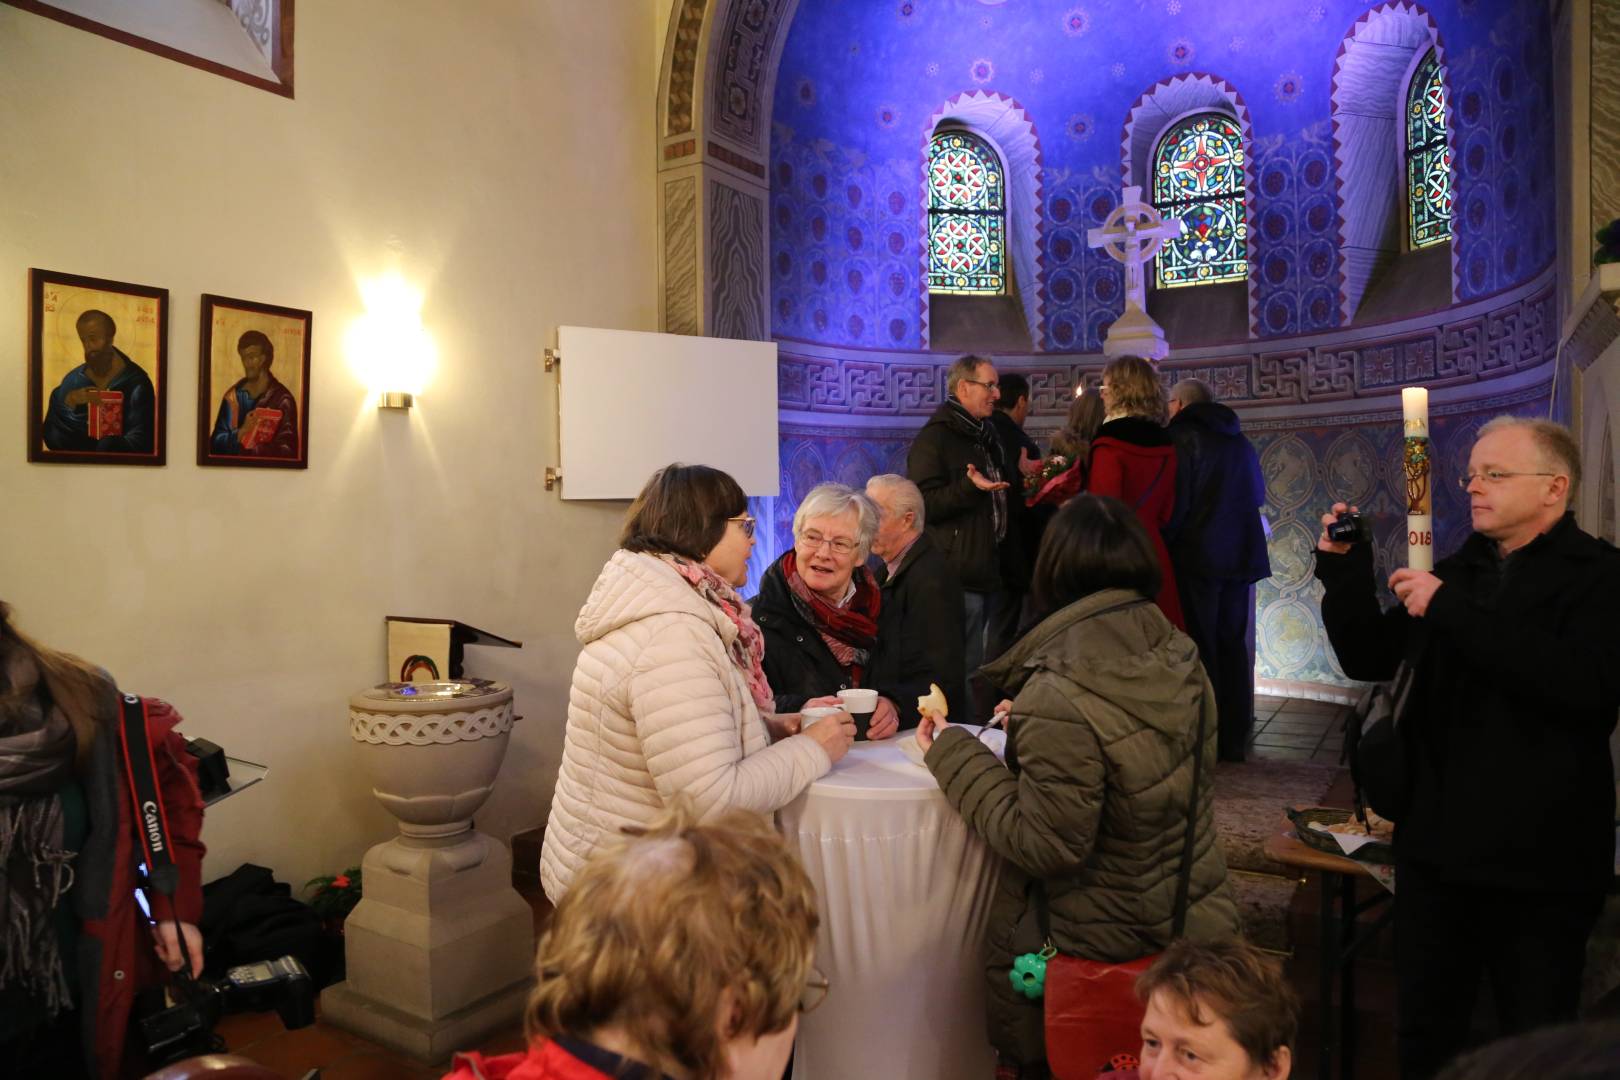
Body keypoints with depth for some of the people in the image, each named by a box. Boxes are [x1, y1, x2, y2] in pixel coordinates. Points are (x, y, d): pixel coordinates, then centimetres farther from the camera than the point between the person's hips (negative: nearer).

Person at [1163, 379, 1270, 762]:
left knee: (1199, 647, -2)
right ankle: (1234, 738, 17)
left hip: (1197, 555, -7)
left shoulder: (1181, 435, -8)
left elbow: (1175, 501, -15)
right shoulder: (1240, 441, 15)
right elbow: (1257, 495, 26)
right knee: (1233, 644, 12)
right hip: (1241, 554, 7)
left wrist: (1162, 545, -4)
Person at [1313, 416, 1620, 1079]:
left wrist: (1451, 610, -25)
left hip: (1539, 858, -5)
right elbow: (1369, 658, 8)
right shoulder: (1458, 572, 9)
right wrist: (1346, 571, -4)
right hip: (1435, 844, 5)